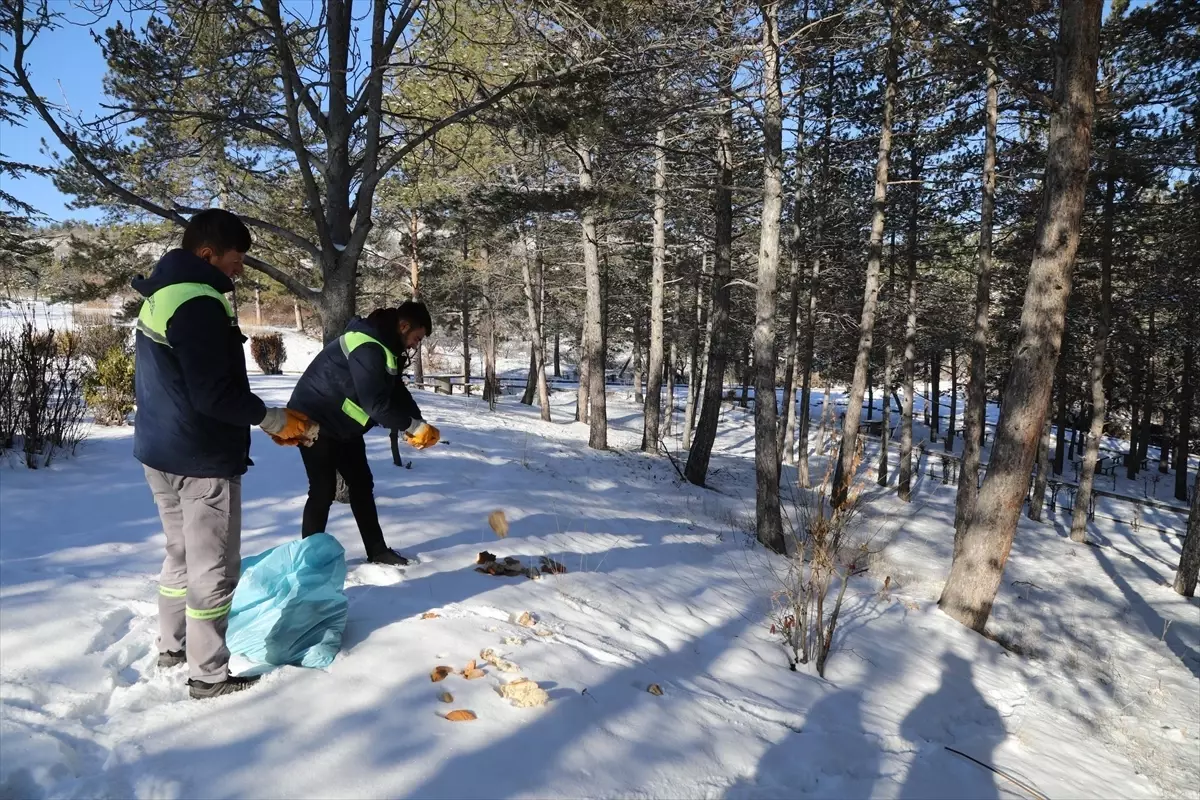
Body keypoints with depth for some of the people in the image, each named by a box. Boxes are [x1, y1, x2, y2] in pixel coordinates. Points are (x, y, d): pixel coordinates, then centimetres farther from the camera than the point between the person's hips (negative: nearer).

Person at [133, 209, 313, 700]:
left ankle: (173, 646, 36)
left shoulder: (159, 297, 12)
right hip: (202, 458, -10)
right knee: (214, 566, 1)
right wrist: (274, 419, -12)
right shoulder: (198, 304, -21)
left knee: (182, 554, 22)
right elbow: (215, 394, -25)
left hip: (160, 451, 10)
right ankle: (208, 673, 11)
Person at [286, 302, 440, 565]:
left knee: (362, 485, 12)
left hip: (343, 426, 10)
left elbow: (398, 393, 4)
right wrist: (413, 426, -25)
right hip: (316, 422, -10)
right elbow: (375, 402, -33)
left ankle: (377, 551, 21)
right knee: (324, 490, -7)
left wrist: (419, 425, -11)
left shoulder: (384, 347, 5)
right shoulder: (367, 347, -29)